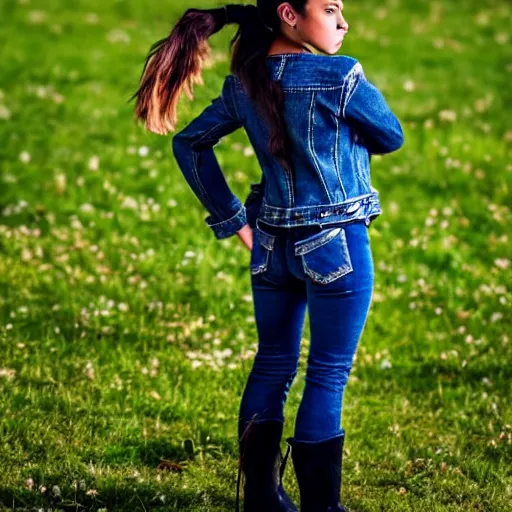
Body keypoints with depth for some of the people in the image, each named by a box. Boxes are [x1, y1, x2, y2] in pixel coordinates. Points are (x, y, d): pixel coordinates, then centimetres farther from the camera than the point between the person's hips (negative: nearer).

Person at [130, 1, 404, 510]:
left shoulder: (244, 85, 2)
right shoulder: (340, 76, -17)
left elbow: (189, 143, 11)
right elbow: (391, 137, -3)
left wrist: (231, 219, 13)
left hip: (272, 244, 6)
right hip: (336, 244, -6)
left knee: (271, 365, 16)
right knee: (328, 374, 2)